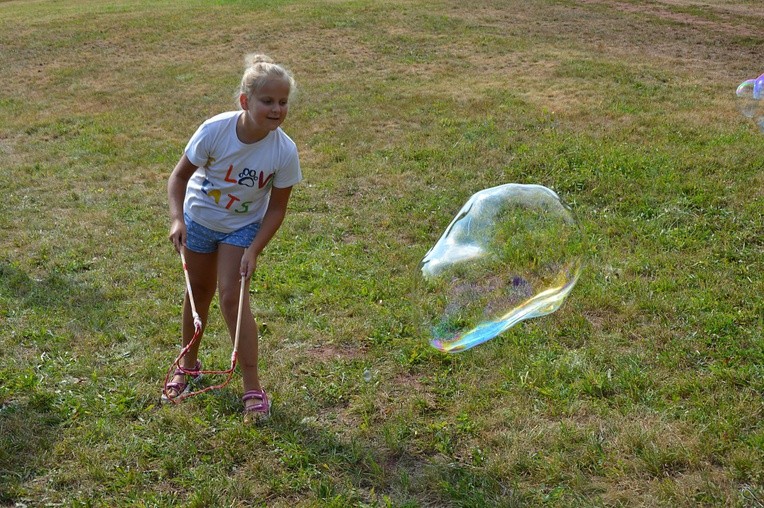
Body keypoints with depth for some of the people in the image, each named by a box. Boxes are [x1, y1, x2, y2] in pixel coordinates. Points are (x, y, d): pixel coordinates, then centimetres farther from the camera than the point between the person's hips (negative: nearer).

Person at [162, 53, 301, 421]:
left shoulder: (285, 151, -27)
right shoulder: (216, 130, -28)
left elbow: (277, 208, -15)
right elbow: (180, 174, -14)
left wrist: (254, 251, -23)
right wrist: (177, 218, -27)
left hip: (242, 228, -1)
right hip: (199, 220, 1)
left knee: (232, 297, -13)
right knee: (199, 293, 16)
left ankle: (252, 388, -3)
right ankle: (189, 365, 40)